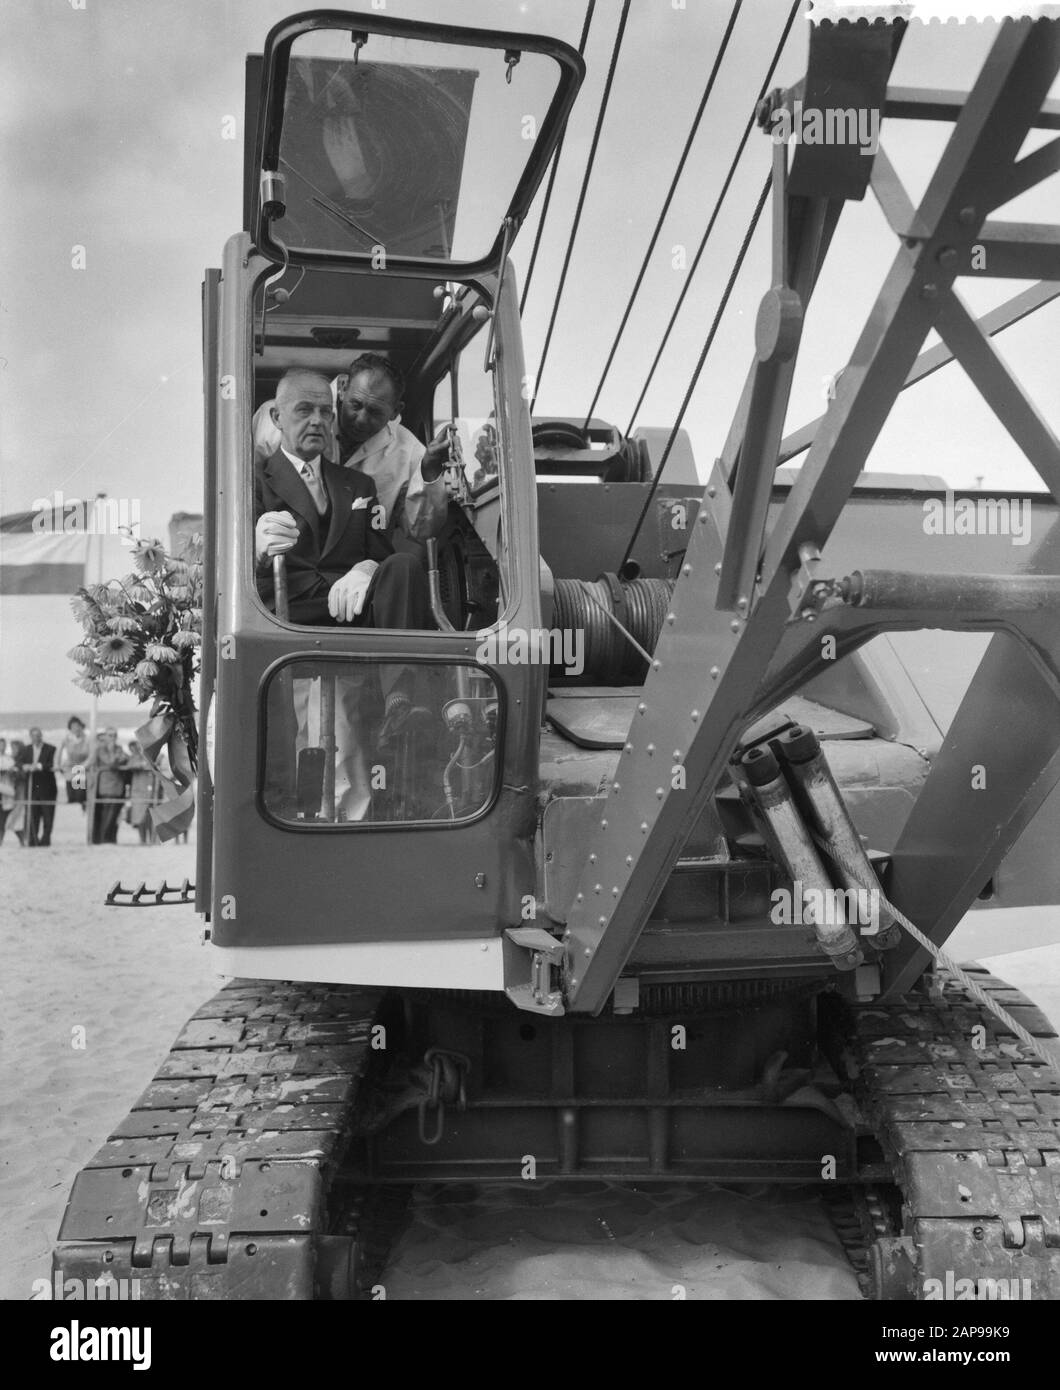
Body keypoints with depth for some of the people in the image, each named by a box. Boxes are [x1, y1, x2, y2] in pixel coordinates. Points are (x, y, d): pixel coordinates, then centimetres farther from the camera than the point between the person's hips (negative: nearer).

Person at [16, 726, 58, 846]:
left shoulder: (51, 749, 0)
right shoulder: (26, 750, 14)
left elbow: (53, 764, -10)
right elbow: (20, 763, 3)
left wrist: (39, 766, -22)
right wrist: (25, 767, -18)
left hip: (47, 788, -3)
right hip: (31, 788, 3)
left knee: (47, 816, -4)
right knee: (31, 815, 1)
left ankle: (45, 841, 1)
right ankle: (32, 841, 5)